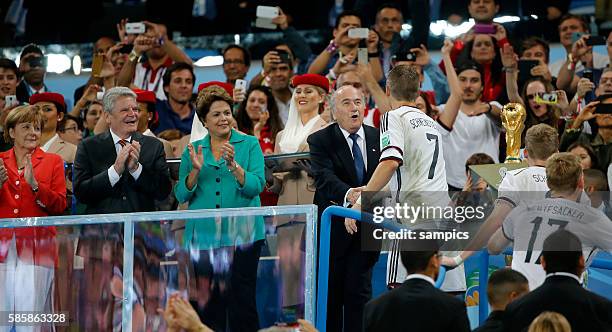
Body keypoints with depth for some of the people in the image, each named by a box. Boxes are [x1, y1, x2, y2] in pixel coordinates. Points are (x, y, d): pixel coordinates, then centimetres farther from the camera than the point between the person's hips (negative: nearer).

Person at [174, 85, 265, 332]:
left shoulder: (250, 145, 5)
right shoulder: (193, 150, 11)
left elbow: (256, 186, -8)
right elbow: (182, 195, 5)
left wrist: (233, 165, -21)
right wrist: (195, 170, -11)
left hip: (242, 235, -2)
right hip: (204, 236, 2)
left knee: (242, 300, -6)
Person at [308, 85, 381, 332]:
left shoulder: (378, 138, 7)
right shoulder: (320, 141, -5)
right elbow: (325, 177, -21)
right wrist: (347, 194, -41)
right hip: (332, 228, -2)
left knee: (359, 292, 1)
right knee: (330, 294, 6)